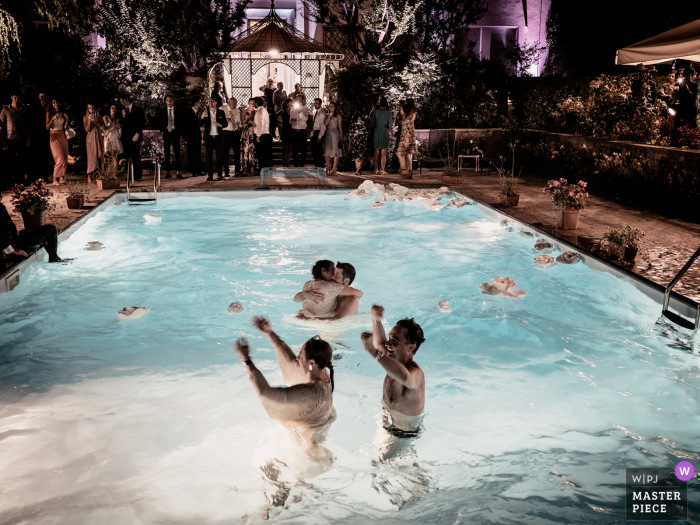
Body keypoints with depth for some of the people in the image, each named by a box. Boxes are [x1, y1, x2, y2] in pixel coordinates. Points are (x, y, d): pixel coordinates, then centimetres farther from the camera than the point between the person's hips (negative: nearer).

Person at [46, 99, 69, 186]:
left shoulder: (62, 113, 13)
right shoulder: (49, 113, 0)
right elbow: (47, 127, -8)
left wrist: (67, 119, -2)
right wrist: (53, 118, -19)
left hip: (63, 136, 6)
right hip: (54, 137, -5)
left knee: (65, 159, 4)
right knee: (60, 159, -14)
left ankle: (62, 178, 12)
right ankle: (55, 180, -10)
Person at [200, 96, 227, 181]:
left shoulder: (221, 112, 8)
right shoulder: (205, 112, 6)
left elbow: (226, 124, 8)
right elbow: (200, 125, 0)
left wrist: (220, 124, -15)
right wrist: (202, 117, -21)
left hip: (218, 137, 0)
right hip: (208, 137, 0)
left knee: (219, 156, -1)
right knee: (209, 157, -2)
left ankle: (219, 175, 4)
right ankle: (210, 175, 1)